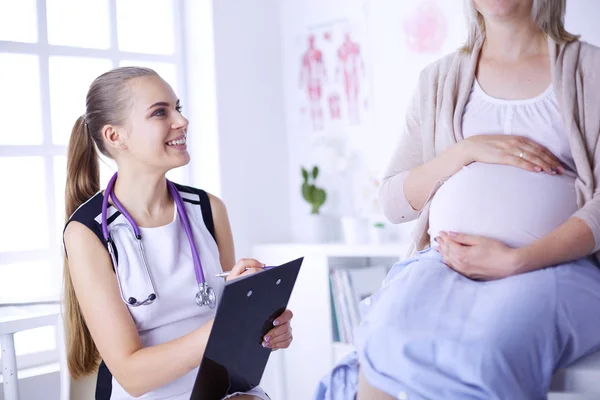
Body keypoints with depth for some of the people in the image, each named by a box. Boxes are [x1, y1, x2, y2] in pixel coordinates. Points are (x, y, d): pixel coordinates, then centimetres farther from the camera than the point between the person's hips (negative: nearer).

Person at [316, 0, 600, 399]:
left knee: (481, 352, -35)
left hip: (554, 262, -1)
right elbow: (393, 201, 15)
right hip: (445, 260, 2)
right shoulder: (440, 79, 19)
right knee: (388, 344, -32)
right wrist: (467, 150, -2)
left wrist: (516, 260, -15)